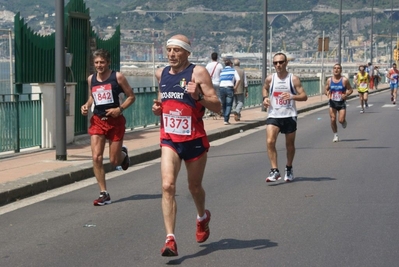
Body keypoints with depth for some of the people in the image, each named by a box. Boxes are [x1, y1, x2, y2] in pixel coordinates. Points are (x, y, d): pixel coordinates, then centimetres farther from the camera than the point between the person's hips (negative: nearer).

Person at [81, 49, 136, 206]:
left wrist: (120, 109, -18)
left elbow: (131, 96, -3)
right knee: (96, 158, -11)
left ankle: (123, 153, 42)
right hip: (97, 121, 3)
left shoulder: (117, 77, -8)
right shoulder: (91, 79, 4)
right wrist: (86, 106, 0)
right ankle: (104, 194, -3)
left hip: (115, 121, -3)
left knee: (114, 161, 3)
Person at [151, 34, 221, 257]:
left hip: (194, 140, -3)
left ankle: (203, 217, 47)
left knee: (195, 187, 14)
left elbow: (217, 106, -12)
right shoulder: (162, 74, 6)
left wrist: (198, 97, -29)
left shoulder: (198, 73, -10)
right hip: (169, 140, 3)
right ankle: (170, 240, -16)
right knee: (168, 186, -15)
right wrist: (158, 108, 3)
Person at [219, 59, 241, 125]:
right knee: (229, 105, -1)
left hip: (221, 88, 3)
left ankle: (225, 118, 21)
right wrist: (235, 88, 3)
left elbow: (219, 80, 9)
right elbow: (238, 80, -6)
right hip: (229, 88, -3)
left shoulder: (222, 71, 18)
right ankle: (226, 120, -10)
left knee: (223, 104, 16)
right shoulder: (233, 70, 8)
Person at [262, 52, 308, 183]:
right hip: (273, 115, 1)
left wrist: (292, 96, -26)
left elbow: (304, 96, -7)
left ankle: (289, 169, 32)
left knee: (290, 145, 11)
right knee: (270, 141, -18)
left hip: (289, 116, -1)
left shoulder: (293, 79, -6)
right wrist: (265, 98, 1)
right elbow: (265, 88, 22)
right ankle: (274, 171, -15)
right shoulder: (270, 79, 0)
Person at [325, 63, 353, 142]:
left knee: (341, 120, -8)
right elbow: (326, 90, 10)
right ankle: (335, 135, 16)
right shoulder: (329, 80, 0)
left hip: (341, 102, -2)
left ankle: (344, 121, 30)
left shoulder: (344, 80, -7)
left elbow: (350, 90, 0)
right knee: (333, 120, -2)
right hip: (332, 102, 2)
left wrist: (346, 95, -19)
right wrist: (328, 93, -12)